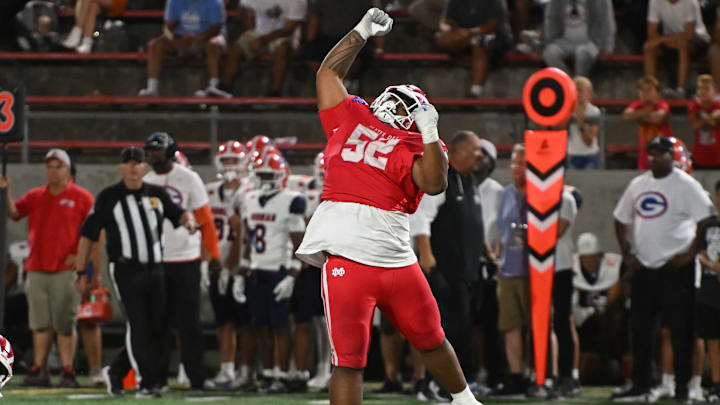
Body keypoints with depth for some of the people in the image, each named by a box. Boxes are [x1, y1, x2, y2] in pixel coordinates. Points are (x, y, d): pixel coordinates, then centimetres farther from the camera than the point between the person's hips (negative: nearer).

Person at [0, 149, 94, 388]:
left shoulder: (81, 198, 2)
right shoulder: (35, 197, 14)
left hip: (66, 270, -4)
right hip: (37, 269, 4)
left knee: (65, 324, -5)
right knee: (40, 323, 6)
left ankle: (68, 372, -3)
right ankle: (39, 370, 10)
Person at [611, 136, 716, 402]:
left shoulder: (685, 185, -7)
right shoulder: (637, 185, 12)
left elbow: (706, 219, -13)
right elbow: (621, 220, 21)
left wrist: (690, 253, -17)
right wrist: (626, 254, 10)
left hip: (675, 268, -6)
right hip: (643, 268, 6)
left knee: (680, 330, -3)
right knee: (639, 329, 8)